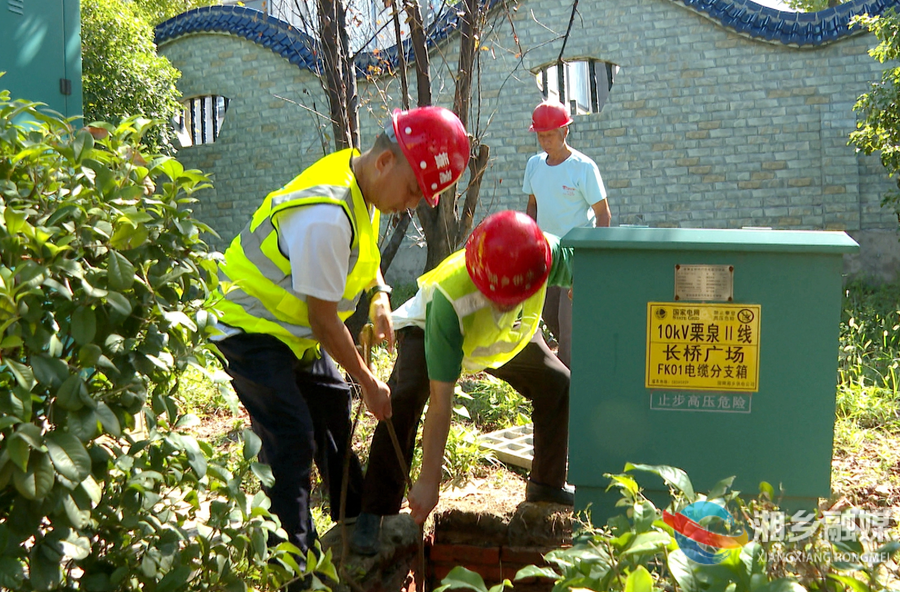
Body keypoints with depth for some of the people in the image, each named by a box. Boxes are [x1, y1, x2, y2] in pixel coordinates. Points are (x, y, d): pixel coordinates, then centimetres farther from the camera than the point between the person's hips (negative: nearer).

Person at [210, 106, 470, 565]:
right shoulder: (326, 217, -34)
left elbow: (365, 252, 19)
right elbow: (325, 321, -26)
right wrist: (368, 382, -14)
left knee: (333, 413, 17)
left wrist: (380, 296, -1)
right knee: (291, 441, -15)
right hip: (254, 331, -10)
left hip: (296, 331, 10)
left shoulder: (358, 184, -4)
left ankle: (356, 521, 33)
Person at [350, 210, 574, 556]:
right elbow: (441, 401, -42)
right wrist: (429, 482, -38)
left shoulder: (550, 253, -38)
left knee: (557, 385, 3)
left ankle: (548, 483, 24)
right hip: (427, 329, -5)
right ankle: (375, 512, -20)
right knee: (405, 398, -29)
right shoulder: (449, 298, -46)